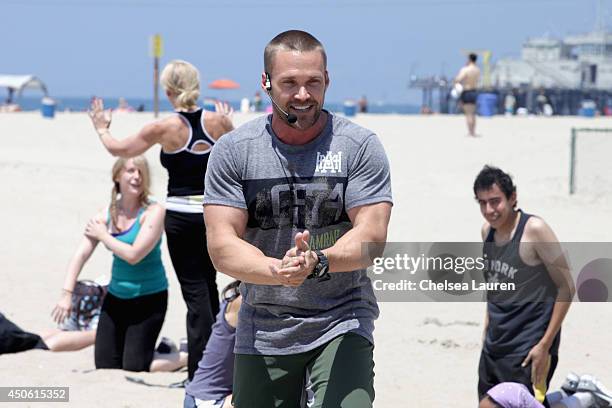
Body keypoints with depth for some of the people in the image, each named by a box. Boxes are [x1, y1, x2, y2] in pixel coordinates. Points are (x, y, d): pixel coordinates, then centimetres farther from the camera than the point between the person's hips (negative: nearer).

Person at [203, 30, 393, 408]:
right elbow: (222, 245, -8)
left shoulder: (360, 146, -3)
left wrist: (317, 262, -32)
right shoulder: (233, 150, -1)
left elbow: (371, 235, -12)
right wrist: (278, 271, -27)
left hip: (342, 321, -2)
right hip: (262, 331, 2)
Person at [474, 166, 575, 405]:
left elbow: (566, 288, -13)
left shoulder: (534, 230, -14)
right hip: (494, 347, 7)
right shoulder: (487, 231, 7)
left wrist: (545, 345, -15)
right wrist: (487, 327, 17)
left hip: (528, 349, -7)